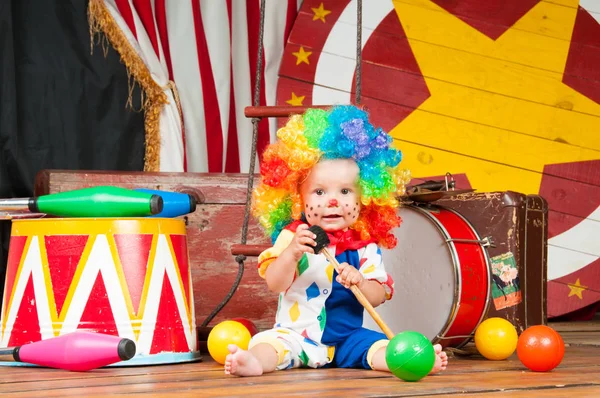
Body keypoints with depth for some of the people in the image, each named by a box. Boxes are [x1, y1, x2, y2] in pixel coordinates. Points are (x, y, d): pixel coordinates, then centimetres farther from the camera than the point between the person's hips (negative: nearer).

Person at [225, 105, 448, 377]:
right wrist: (292, 253, -30)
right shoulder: (292, 236, -4)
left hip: (346, 338, 2)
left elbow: (378, 297, -1)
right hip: (296, 334, -2)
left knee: (379, 347, -20)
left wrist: (360, 282, -23)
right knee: (270, 343, -28)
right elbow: (274, 283, -12)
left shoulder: (365, 246, 1)